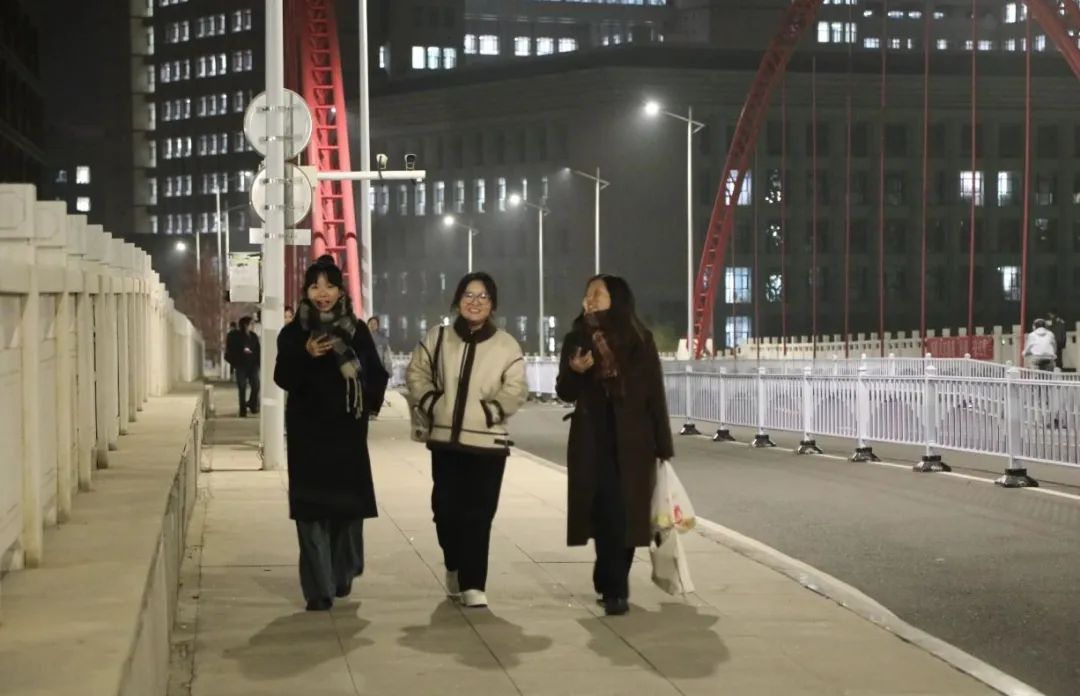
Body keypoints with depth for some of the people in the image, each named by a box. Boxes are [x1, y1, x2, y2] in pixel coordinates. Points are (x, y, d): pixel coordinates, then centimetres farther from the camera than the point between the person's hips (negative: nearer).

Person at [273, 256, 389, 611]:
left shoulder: (357, 330, 4)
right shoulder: (292, 333, 0)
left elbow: (376, 374, 6)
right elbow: (283, 378, -9)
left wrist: (369, 403, -12)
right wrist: (306, 356, -25)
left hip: (348, 431, 1)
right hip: (308, 432, -1)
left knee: (349, 504, 6)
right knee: (311, 509, -5)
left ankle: (343, 575, 26)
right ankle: (319, 589, -3)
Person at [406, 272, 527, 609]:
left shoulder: (507, 345, -2)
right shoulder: (437, 338, 6)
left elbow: (515, 391, -5)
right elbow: (416, 373, 12)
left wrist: (488, 412, -15)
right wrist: (431, 403, -1)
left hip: (488, 443, -2)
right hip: (445, 439, 2)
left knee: (478, 515, -4)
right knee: (446, 509, 8)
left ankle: (473, 584, 2)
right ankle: (455, 568, 32)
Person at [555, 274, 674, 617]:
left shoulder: (638, 339, 0)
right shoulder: (577, 339, 5)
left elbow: (655, 394, 0)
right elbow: (565, 393, 9)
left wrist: (663, 446, -3)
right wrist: (575, 371, -14)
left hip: (632, 441, -1)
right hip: (592, 441, 1)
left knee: (625, 514, -1)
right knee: (606, 513, -3)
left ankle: (611, 582, 12)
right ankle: (614, 589, 4)